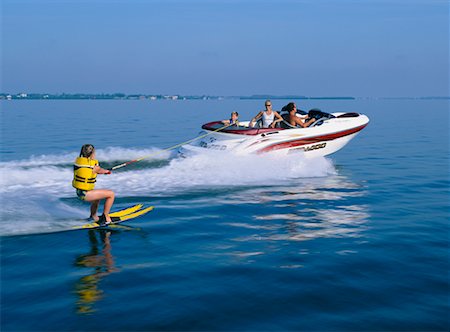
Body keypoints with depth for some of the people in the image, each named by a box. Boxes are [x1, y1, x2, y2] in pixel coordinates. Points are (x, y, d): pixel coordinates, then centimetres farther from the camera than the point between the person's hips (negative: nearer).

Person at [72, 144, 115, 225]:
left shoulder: (78, 161, 2)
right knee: (111, 194, -1)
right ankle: (105, 218, 9)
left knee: (98, 195, 34)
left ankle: (94, 217, 45)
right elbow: (100, 171, 5)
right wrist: (107, 171, 29)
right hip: (85, 194, -8)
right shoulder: (94, 166, -17)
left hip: (79, 192, 8)